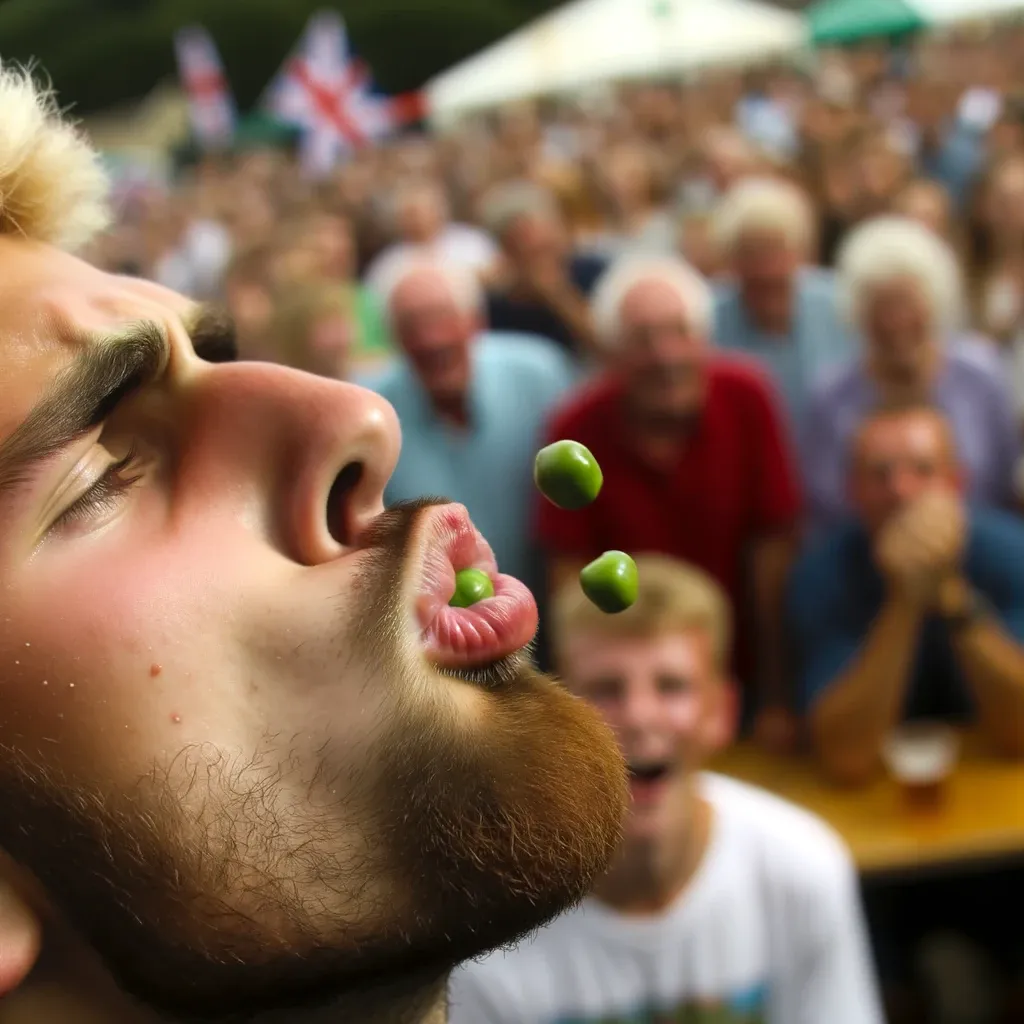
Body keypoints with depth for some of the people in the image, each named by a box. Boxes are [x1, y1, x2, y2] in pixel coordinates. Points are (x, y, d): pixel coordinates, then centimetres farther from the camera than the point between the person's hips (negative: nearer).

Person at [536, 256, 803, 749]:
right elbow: (571, 568, -10)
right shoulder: (576, 429, -18)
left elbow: (771, 544, -12)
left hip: (738, 669, 1)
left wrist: (774, 698, -8)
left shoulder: (746, 397, -17)